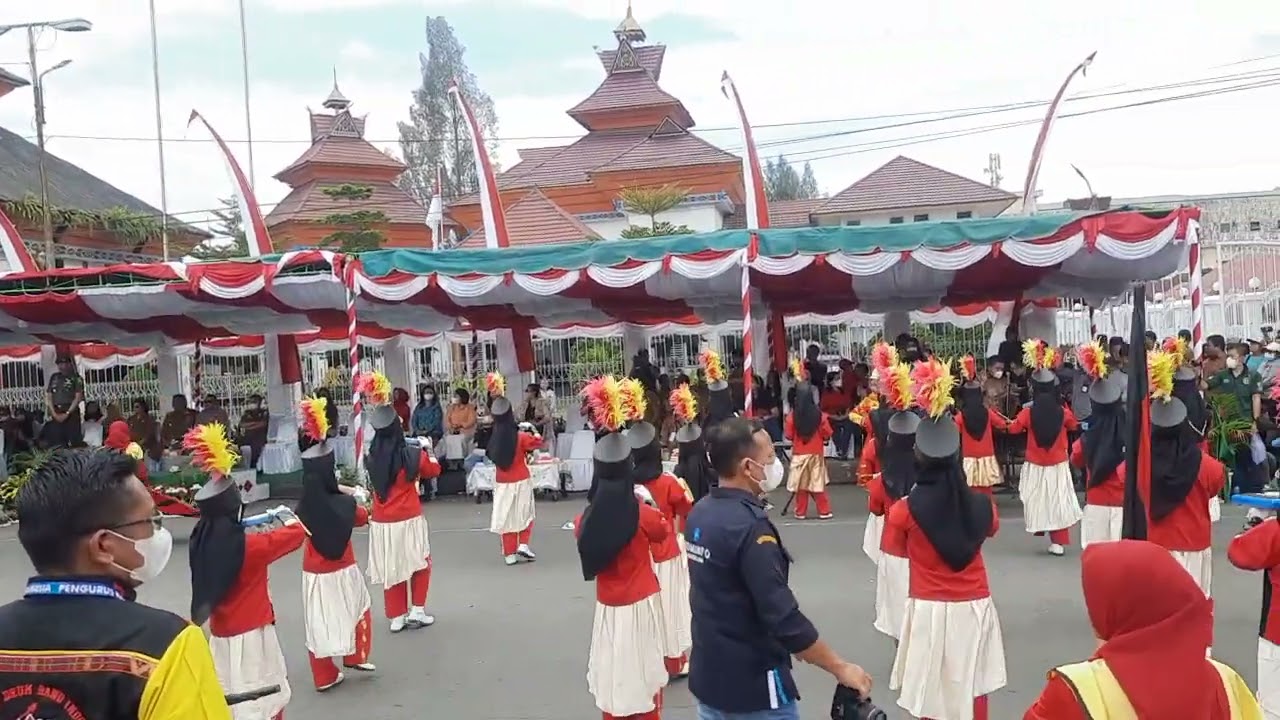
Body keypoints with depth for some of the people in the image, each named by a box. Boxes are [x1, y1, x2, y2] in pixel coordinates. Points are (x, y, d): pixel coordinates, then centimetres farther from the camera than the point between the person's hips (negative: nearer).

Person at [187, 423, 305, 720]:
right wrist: (288, 517, 12)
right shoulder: (250, 546, -20)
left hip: (221, 634, 6)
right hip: (251, 634, -6)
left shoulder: (200, 543, -6)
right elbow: (297, 533, -7)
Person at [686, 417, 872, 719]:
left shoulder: (700, 513, 1)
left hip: (708, 675, 8)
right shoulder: (749, 526, -25)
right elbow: (784, 620, -26)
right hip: (754, 688, -8)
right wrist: (840, 668, -14)